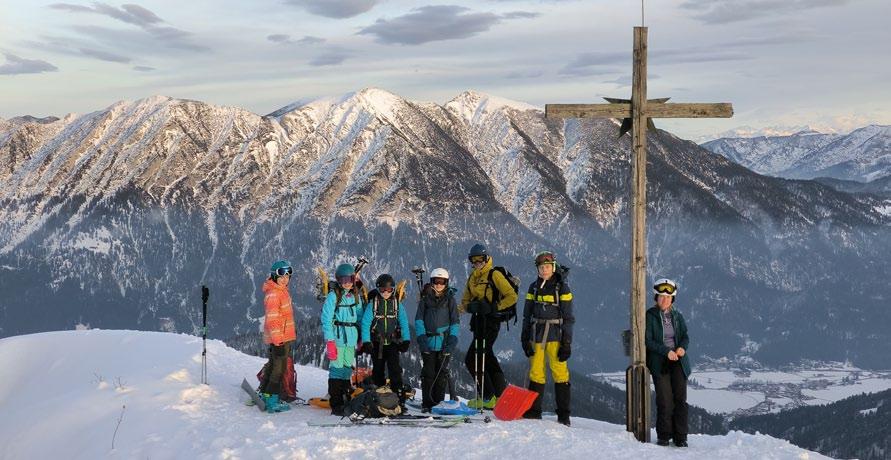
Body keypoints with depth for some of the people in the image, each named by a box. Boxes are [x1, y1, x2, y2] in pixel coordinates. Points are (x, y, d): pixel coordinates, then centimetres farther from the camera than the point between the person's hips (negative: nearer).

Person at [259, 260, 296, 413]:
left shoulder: (282, 291, 12)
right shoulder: (273, 294, -18)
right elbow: (272, 320, -22)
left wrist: (292, 330, 27)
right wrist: (278, 341, -23)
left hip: (284, 336, 10)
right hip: (279, 338, -10)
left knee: (274, 366, 18)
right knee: (278, 369, -4)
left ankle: (265, 395, 29)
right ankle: (272, 401, 3)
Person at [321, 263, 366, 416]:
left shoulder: (356, 296, 13)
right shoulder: (333, 296, -5)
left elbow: (360, 317, 17)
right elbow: (326, 319, -7)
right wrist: (330, 341, -13)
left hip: (351, 338, 6)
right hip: (337, 338, -6)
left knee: (348, 369, 9)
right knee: (337, 369, -6)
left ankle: (345, 401, 19)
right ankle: (335, 405, -2)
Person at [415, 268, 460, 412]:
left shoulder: (450, 299, 6)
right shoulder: (425, 298, 7)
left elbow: (455, 321, 5)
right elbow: (419, 319, 7)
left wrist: (453, 338, -7)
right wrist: (421, 335, -6)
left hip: (444, 342, 0)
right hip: (428, 342, 0)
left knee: (442, 372, 2)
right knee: (428, 372, 1)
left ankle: (439, 402, 9)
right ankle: (427, 403, 7)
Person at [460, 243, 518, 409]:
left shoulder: (494, 275, -6)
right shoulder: (472, 278, 17)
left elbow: (512, 297, -9)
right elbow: (465, 302, 18)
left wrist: (494, 307, -18)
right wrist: (470, 306, -6)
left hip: (490, 322, -8)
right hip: (478, 322, 8)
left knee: (472, 360, -10)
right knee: (487, 358, 13)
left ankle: (488, 397, -3)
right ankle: (501, 393, 23)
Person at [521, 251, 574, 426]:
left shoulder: (562, 287, 1)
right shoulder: (534, 287, 11)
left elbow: (568, 317, -1)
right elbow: (527, 314, 14)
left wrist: (567, 342, -6)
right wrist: (525, 338, 6)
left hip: (555, 334, -3)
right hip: (536, 334, 4)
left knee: (560, 372, -6)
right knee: (535, 372, 4)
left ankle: (563, 414, -1)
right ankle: (534, 410, 12)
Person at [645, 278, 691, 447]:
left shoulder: (677, 316, 12)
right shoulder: (650, 316, -1)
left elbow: (685, 336, 12)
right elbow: (648, 341, -7)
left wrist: (682, 347, -11)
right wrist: (666, 351, -17)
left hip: (678, 361, 3)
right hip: (659, 362, -3)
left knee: (680, 398, -3)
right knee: (665, 400, -8)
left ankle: (680, 437, 3)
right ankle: (664, 436, 5)